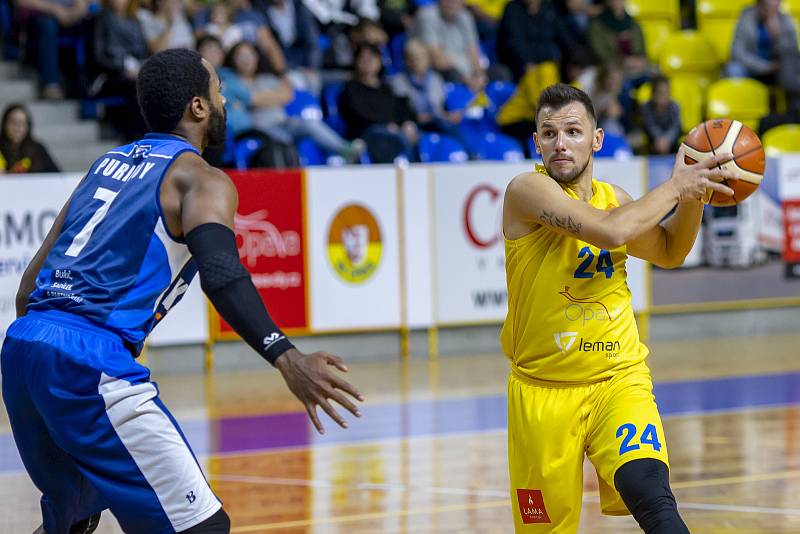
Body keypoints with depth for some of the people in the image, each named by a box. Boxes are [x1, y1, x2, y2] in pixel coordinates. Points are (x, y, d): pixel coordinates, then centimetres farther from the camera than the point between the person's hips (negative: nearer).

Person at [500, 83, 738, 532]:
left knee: (650, 494, -23)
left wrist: (695, 195, 7)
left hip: (618, 378, 3)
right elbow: (609, 231, -26)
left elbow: (669, 252, 25)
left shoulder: (612, 197, 8)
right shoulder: (528, 190, -11)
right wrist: (675, 186, -14)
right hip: (542, 390, -3)